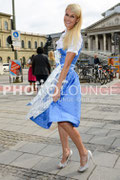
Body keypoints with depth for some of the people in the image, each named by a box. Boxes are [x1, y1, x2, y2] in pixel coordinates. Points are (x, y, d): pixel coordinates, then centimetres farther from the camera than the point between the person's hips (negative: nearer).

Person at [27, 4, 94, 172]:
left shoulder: (76, 37, -10)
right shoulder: (64, 35, 17)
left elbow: (67, 64, -18)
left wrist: (58, 87, -22)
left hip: (68, 80, -9)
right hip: (59, 77, 9)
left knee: (64, 120, -16)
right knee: (59, 118, 11)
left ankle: (84, 153, 3)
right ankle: (66, 151, 26)